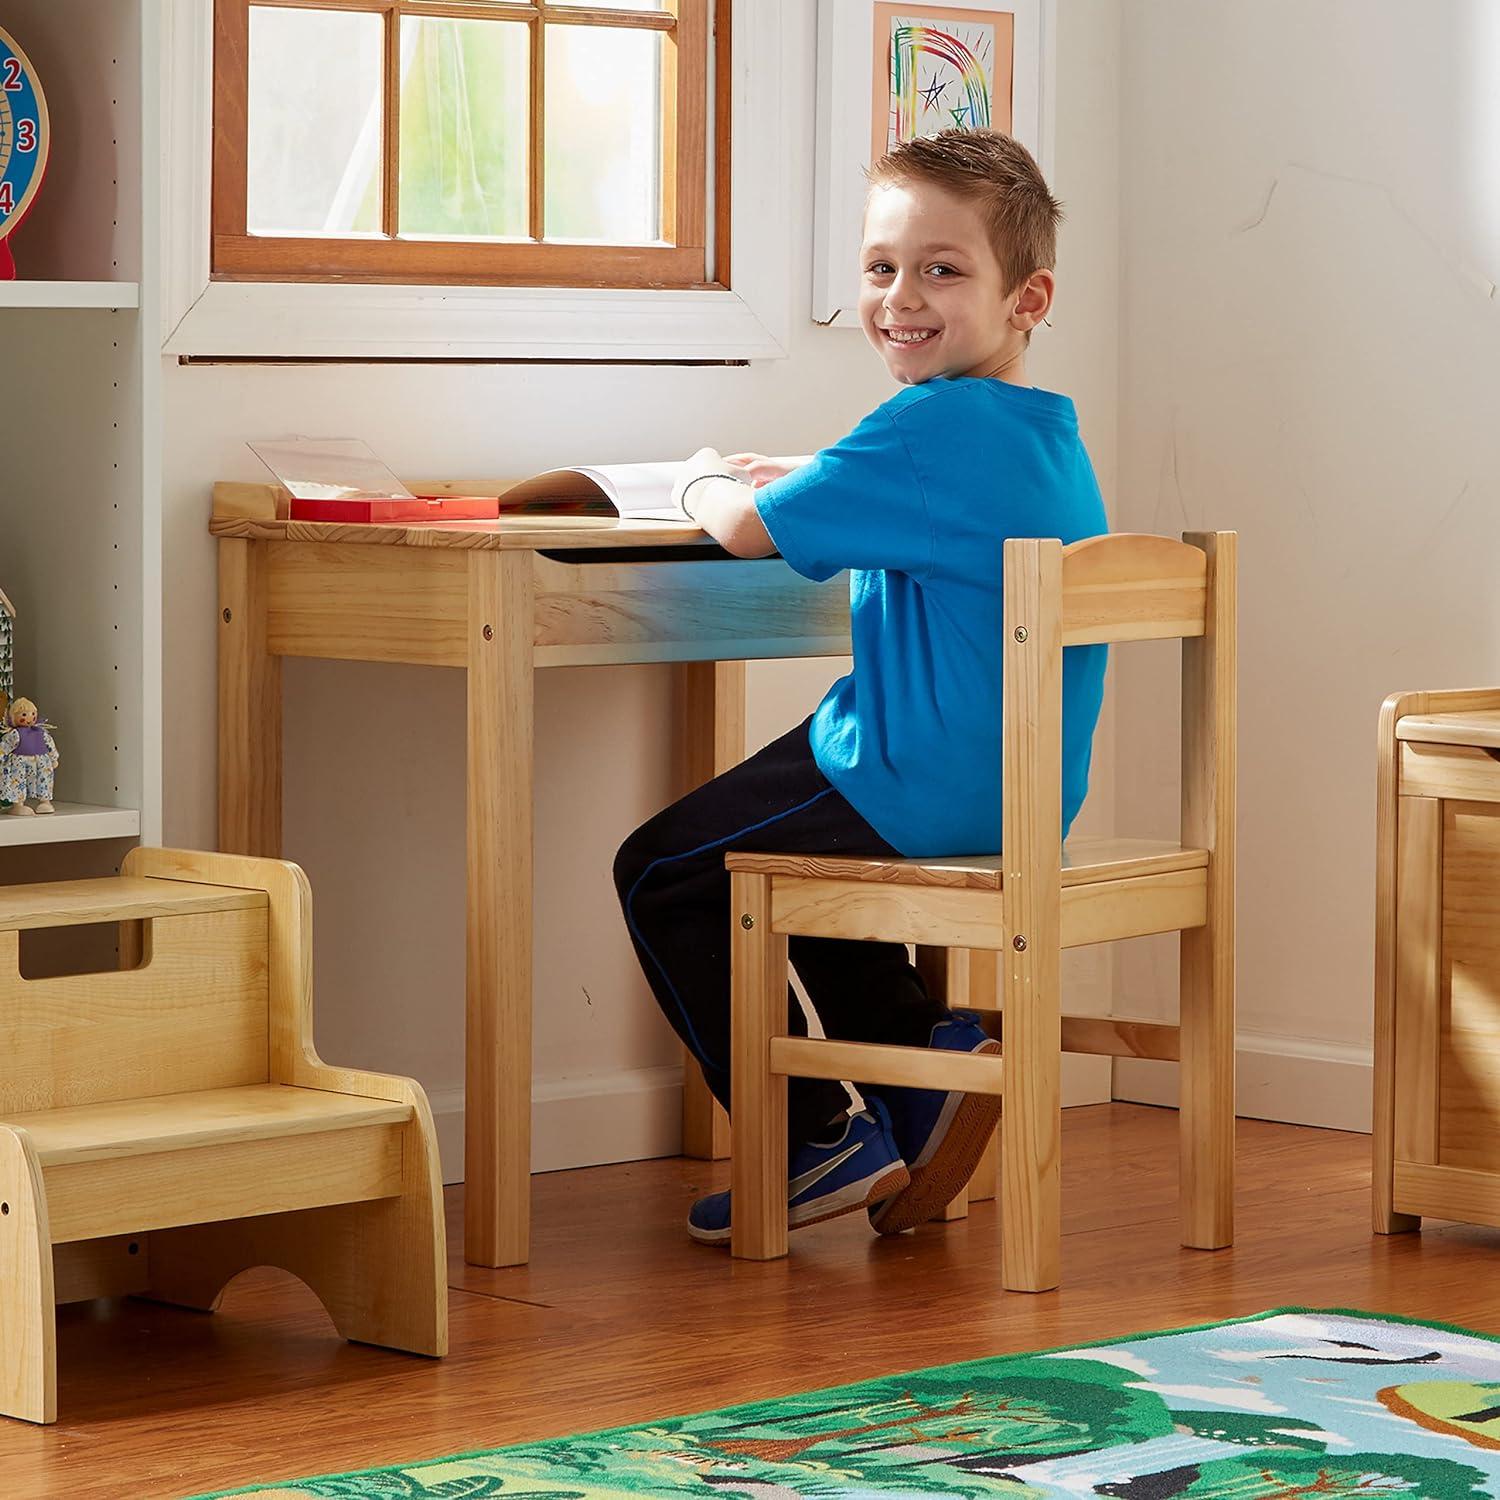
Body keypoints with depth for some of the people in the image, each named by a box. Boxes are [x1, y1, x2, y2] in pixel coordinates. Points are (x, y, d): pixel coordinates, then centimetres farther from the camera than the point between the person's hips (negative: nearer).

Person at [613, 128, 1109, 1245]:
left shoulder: (935, 424, -21)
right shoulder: (1047, 433, 9)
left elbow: (748, 528, -16)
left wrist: (705, 483, 6)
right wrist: (793, 474, 22)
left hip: (919, 798, -10)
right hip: (1020, 799, 10)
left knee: (661, 873, 5)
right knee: (765, 856, 32)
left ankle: (817, 1135, 6)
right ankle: (927, 1053, 20)